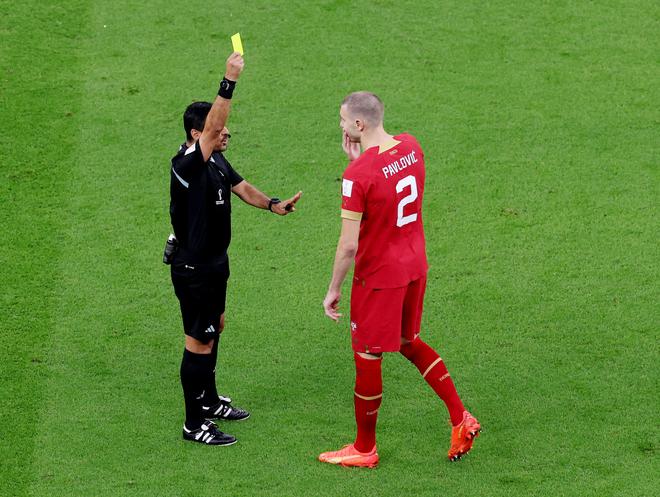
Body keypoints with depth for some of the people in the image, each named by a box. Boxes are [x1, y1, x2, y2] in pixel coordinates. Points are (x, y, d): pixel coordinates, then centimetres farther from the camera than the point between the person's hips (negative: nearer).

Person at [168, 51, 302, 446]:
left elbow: (242, 188, 12)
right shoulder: (186, 164, -26)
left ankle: (208, 400, 41)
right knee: (199, 341, -3)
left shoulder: (218, 161, 4)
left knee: (215, 327, 24)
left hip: (215, 262, 10)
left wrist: (272, 204, -7)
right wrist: (230, 82, -48)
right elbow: (212, 127, -40)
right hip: (193, 268, -10)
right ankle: (194, 424, 6)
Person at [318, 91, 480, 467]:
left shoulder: (358, 176, -24)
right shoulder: (411, 147, -1)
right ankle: (461, 419, 22)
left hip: (379, 276, -8)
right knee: (409, 342, 26)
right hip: (415, 266, 8)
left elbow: (348, 245, -22)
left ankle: (365, 450, 21)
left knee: (367, 358, 8)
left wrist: (333, 290, -10)